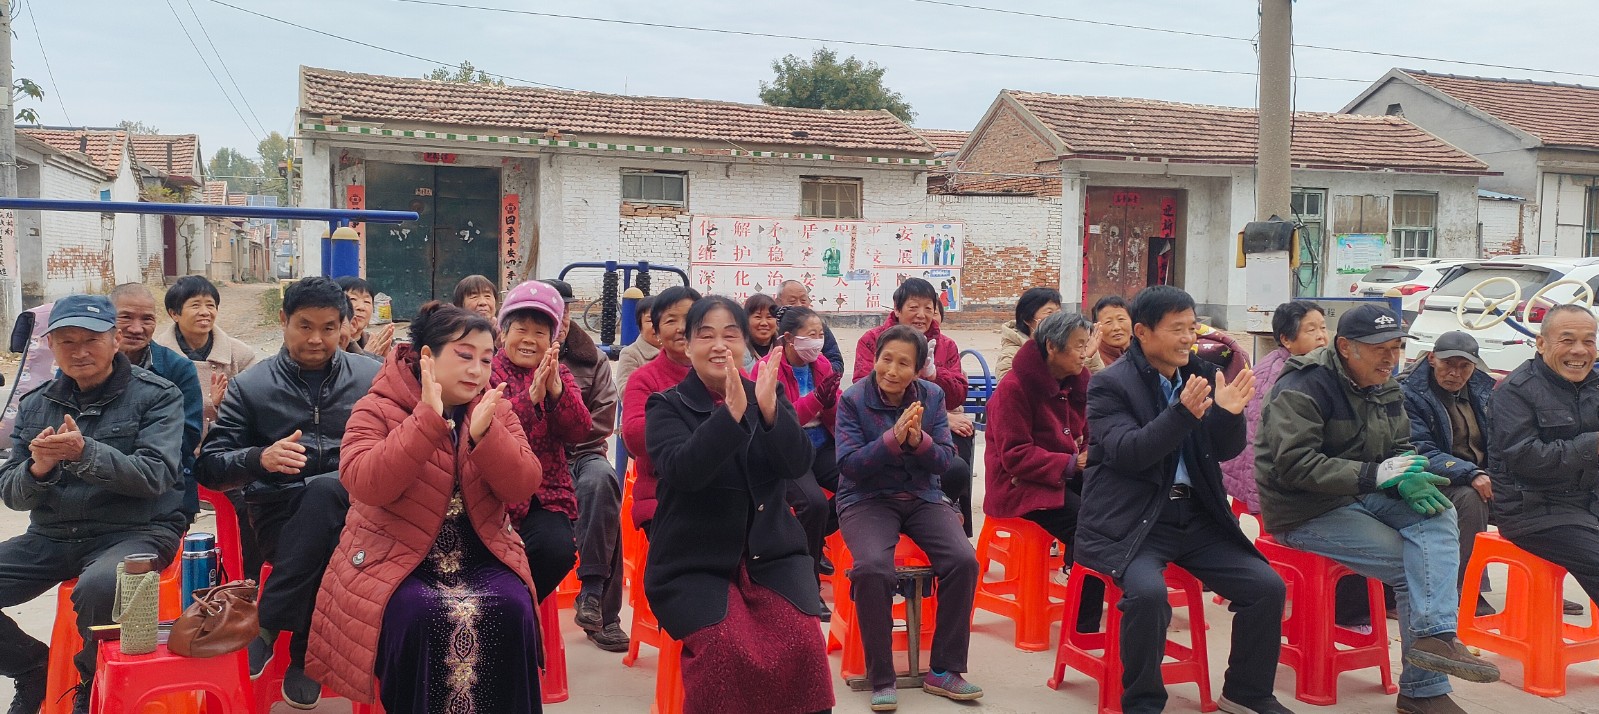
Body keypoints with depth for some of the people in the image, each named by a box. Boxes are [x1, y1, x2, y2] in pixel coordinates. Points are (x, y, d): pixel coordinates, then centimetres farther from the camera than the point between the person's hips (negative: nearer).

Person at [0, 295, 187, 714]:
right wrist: (38, 468, -14)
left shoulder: (156, 396, -2)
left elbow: (155, 475, -14)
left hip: (135, 530, -5)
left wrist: (84, 453, -29)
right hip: (51, 537, 5)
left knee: (99, 587, -37)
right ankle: (34, 668, 14)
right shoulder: (35, 405, 12)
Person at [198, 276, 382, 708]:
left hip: (354, 507, 1)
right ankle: (303, 652, -15)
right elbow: (209, 468, 7)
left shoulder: (372, 378, 11)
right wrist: (260, 458, -14)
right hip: (280, 515, -1)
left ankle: (267, 624, -20)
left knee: (322, 490, -35)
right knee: (328, 544, -35)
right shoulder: (251, 386, 11)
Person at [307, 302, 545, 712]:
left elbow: (523, 488, -5)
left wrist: (484, 434, -22)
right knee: (420, 616, -32)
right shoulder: (377, 410, -5)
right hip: (395, 558, -3)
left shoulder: (495, 411, 6)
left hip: (478, 556, 3)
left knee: (511, 609, -26)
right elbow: (366, 485, -22)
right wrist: (428, 420, -28)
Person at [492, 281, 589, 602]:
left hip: (546, 493, 3)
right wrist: (530, 396, -28)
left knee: (559, 549, -24)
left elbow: (579, 432, -3)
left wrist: (557, 392, -20)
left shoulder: (560, 374, 12)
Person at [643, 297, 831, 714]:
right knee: (725, 648, -28)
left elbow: (797, 465, -7)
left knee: (803, 641, -22)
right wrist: (731, 412, -32)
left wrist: (769, 408, -24)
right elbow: (682, 470, -20)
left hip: (771, 554, 3)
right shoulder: (667, 407, 0)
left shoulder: (770, 397, 9)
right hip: (693, 563, -2)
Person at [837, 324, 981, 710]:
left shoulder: (932, 396, 1)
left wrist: (919, 440, -22)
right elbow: (848, 465, -14)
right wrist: (892, 438, -28)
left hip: (922, 497, 3)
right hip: (867, 499, -3)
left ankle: (944, 670, -5)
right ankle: (882, 678, -14)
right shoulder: (853, 399, -8)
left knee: (964, 560, -22)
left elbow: (945, 462, -2)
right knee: (873, 568, -32)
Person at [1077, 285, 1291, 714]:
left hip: (1195, 514, 6)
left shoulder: (1201, 374, 9)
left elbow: (1225, 452, 7)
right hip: (1132, 520, -6)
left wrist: (1228, 414, -15)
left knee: (1266, 586, -5)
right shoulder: (1110, 384, -7)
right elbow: (1126, 454, -20)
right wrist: (1183, 413, -31)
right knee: (1148, 591, -31)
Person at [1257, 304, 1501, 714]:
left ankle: (1434, 635, -27)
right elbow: (1295, 464, -25)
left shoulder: (1385, 388, 10)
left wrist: (1409, 479, -13)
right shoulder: (1304, 387, -17)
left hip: (1361, 495, 8)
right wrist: (1375, 474, -29)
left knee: (1438, 514, -19)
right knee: (1413, 567, -18)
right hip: (1305, 512, -8)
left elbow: (1401, 448, 13)